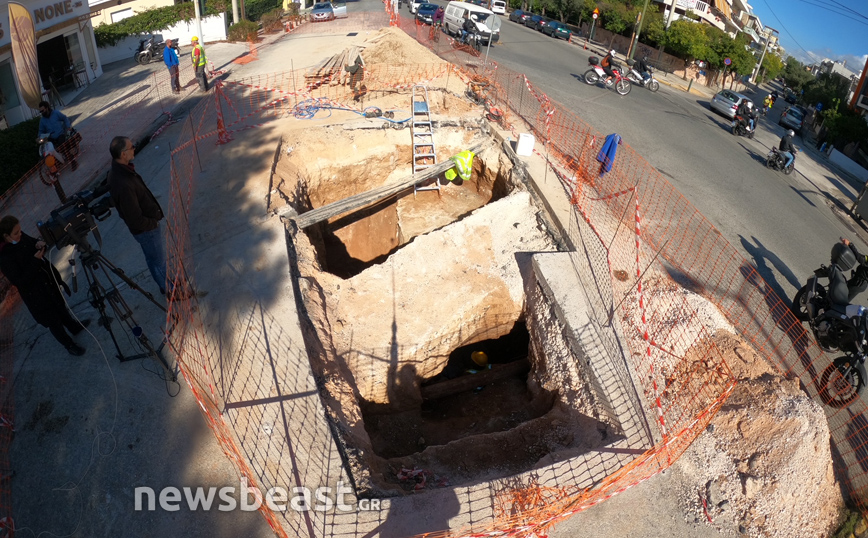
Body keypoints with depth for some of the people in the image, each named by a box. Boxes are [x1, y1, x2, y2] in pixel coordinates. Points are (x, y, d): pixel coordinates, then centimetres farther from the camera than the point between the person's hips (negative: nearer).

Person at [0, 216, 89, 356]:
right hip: (35, 294, -7)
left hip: (48, 280, 7)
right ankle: (70, 345, 32)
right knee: (53, 321, 12)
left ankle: (74, 327, 54)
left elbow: (32, 242, 10)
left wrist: (38, 244, -14)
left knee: (60, 307, 30)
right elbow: (20, 281, -28)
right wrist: (35, 260, -31)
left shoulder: (20, 237, -11)